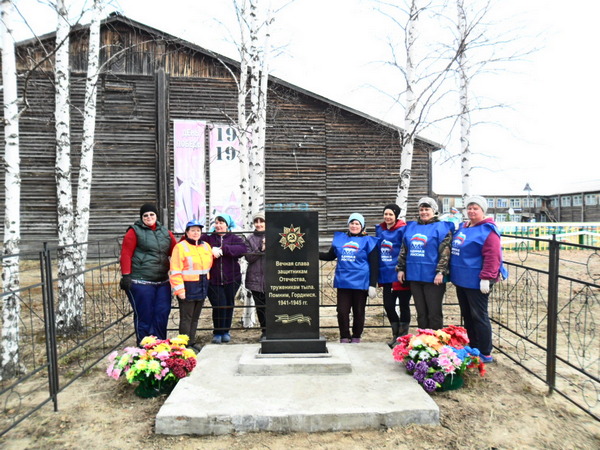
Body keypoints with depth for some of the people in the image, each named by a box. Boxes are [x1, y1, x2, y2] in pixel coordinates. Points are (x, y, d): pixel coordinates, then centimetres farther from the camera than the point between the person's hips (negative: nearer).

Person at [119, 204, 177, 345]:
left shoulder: (165, 232, 14)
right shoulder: (134, 231, -1)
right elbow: (126, 254, -7)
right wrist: (126, 275, -13)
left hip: (162, 281, 5)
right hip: (141, 282, -5)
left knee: (163, 312, 7)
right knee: (144, 315, 2)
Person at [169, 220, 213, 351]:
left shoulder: (206, 246, 11)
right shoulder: (180, 247, -9)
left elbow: (209, 265, 18)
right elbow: (175, 271, -13)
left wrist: (206, 283, 11)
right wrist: (179, 289, -18)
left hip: (202, 288, 7)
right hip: (187, 287, -6)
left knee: (195, 317, 14)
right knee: (186, 318, 0)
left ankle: (192, 342, 25)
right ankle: (185, 345, 9)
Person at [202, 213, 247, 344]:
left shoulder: (234, 238, 3)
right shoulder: (208, 238, 7)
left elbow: (242, 248, -16)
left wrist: (222, 249, -23)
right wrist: (211, 250, -25)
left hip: (231, 279, 1)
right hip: (213, 279, -1)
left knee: (229, 305, 10)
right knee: (219, 305, -8)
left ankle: (226, 331, 28)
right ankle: (217, 333, 11)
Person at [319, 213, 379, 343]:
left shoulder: (368, 241, 0)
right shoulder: (339, 238, 9)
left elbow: (374, 265, -1)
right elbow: (330, 256, 19)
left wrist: (372, 285, -6)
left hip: (360, 282, -2)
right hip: (343, 282, 3)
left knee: (358, 312, 8)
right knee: (342, 311, 3)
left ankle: (356, 337, 23)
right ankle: (344, 337, 18)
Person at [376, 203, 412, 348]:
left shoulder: (403, 230, -11)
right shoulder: (379, 230, 9)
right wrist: (378, 274, 15)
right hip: (386, 275, 6)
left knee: (403, 305, 6)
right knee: (388, 305, 10)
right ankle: (396, 335, 29)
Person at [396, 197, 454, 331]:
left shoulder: (441, 227, -2)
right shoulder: (411, 227, 14)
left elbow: (445, 252, -11)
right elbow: (403, 251, 17)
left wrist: (441, 271, -18)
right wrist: (400, 268, 11)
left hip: (433, 278, -5)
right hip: (414, 276, 5)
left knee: (434, 313, 2)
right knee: (421, 313, 14)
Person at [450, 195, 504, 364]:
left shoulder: (488, 230, -12)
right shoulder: (462, 228, 13)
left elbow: (492, 256, -20)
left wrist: (486, 278, -24)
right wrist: (453, 274, 20)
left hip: (476, 282, -9)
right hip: (461, 280, 9)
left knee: (479, 316, -1)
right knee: (467, 316, 16)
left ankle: (485, 354, 11)